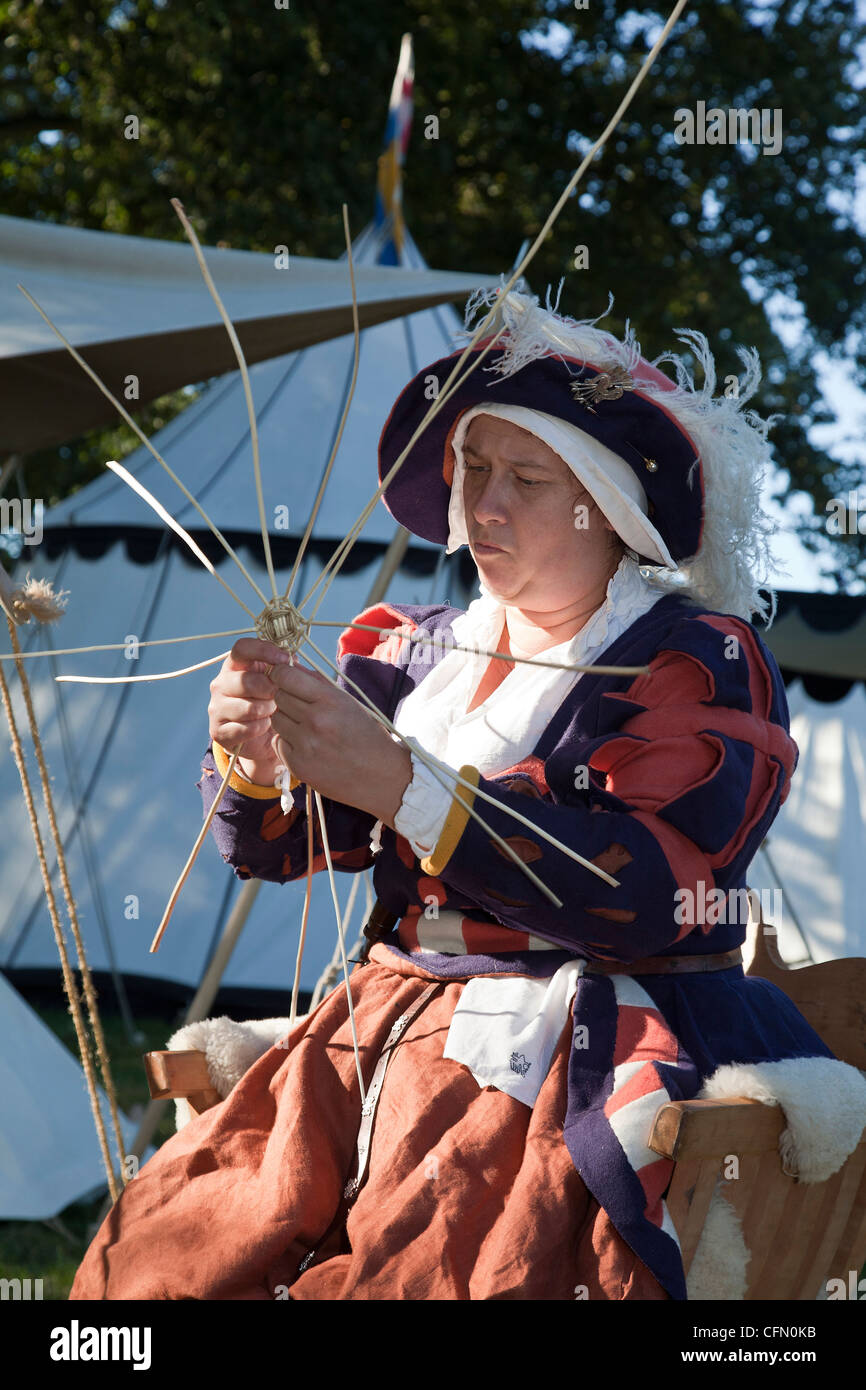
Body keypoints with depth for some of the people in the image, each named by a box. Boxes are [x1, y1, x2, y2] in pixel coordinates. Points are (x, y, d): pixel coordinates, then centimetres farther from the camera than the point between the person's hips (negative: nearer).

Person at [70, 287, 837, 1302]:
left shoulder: (702, 663, -3)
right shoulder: (420, 652, 14)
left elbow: (647, 889, -19)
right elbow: (271, 845, 14)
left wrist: (402, 786, -24)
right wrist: (253, 757, -11)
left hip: (573, 1065, -5)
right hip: (382, 1036, 5)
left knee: (401, 1284, -28)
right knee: (145, 1267, -10)